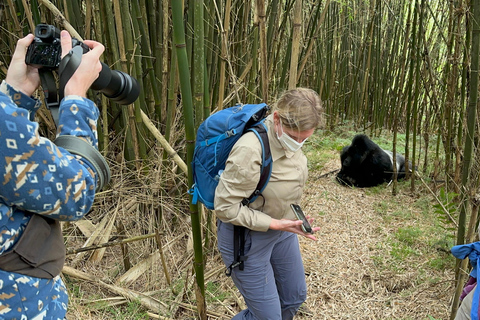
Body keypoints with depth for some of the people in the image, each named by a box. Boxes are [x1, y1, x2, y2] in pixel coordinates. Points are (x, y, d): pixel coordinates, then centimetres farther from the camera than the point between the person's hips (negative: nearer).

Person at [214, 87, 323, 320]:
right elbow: (225, 207, -26)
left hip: (281, 227, 8)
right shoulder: (250, 151, -35)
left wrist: (292, 215, 8)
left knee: (295, 297, 23)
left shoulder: (289, 135, -10)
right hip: (247, 236, -8)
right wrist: (275, 224, -26)